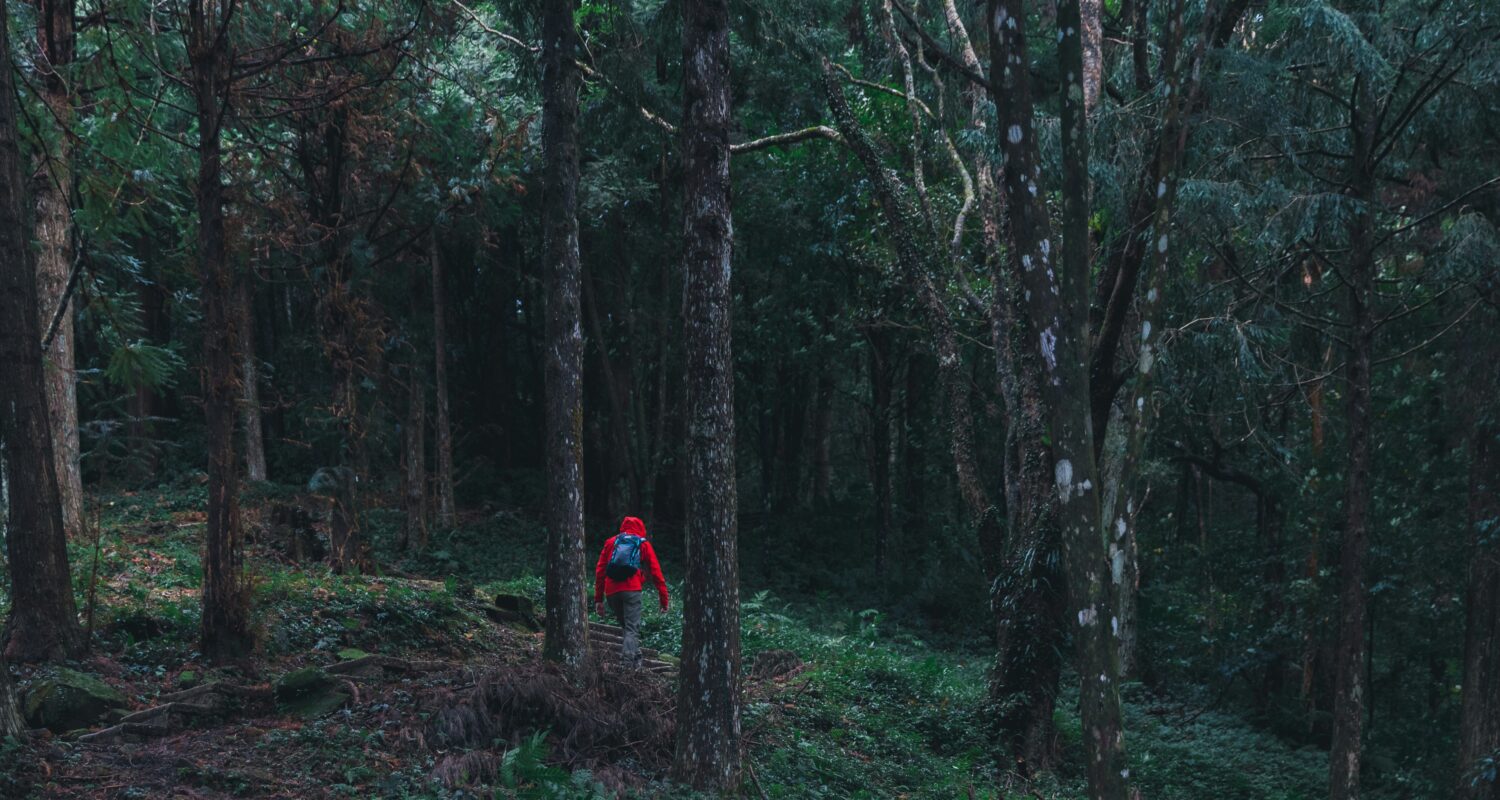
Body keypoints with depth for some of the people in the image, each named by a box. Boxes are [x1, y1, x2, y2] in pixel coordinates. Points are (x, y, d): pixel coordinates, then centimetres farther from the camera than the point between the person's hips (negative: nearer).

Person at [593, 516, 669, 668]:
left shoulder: (610, 542, 23)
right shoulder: (643, 543, 18)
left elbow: (599, 571, 17)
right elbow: (656, 571, 13)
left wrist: (598, 599, 18)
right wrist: (664, 599, 15)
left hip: (611, 591, 3)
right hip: (631, 589, -3)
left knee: (625, 626, 19)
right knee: (632, 628, -7)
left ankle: (636, 657, 12)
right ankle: (629, 661, -26)